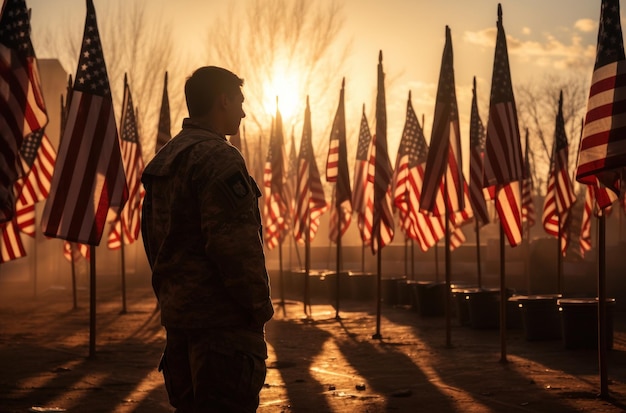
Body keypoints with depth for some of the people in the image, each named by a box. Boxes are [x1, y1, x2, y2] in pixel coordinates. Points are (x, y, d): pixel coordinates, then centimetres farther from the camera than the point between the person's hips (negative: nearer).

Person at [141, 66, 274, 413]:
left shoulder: (161, 161, 16)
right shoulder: (218, 157, -14)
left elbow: (152, 240, 20)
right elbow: (235, 243, -21)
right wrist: (260, 305, -13)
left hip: (177, 315, 9)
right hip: (223, 319, -9)